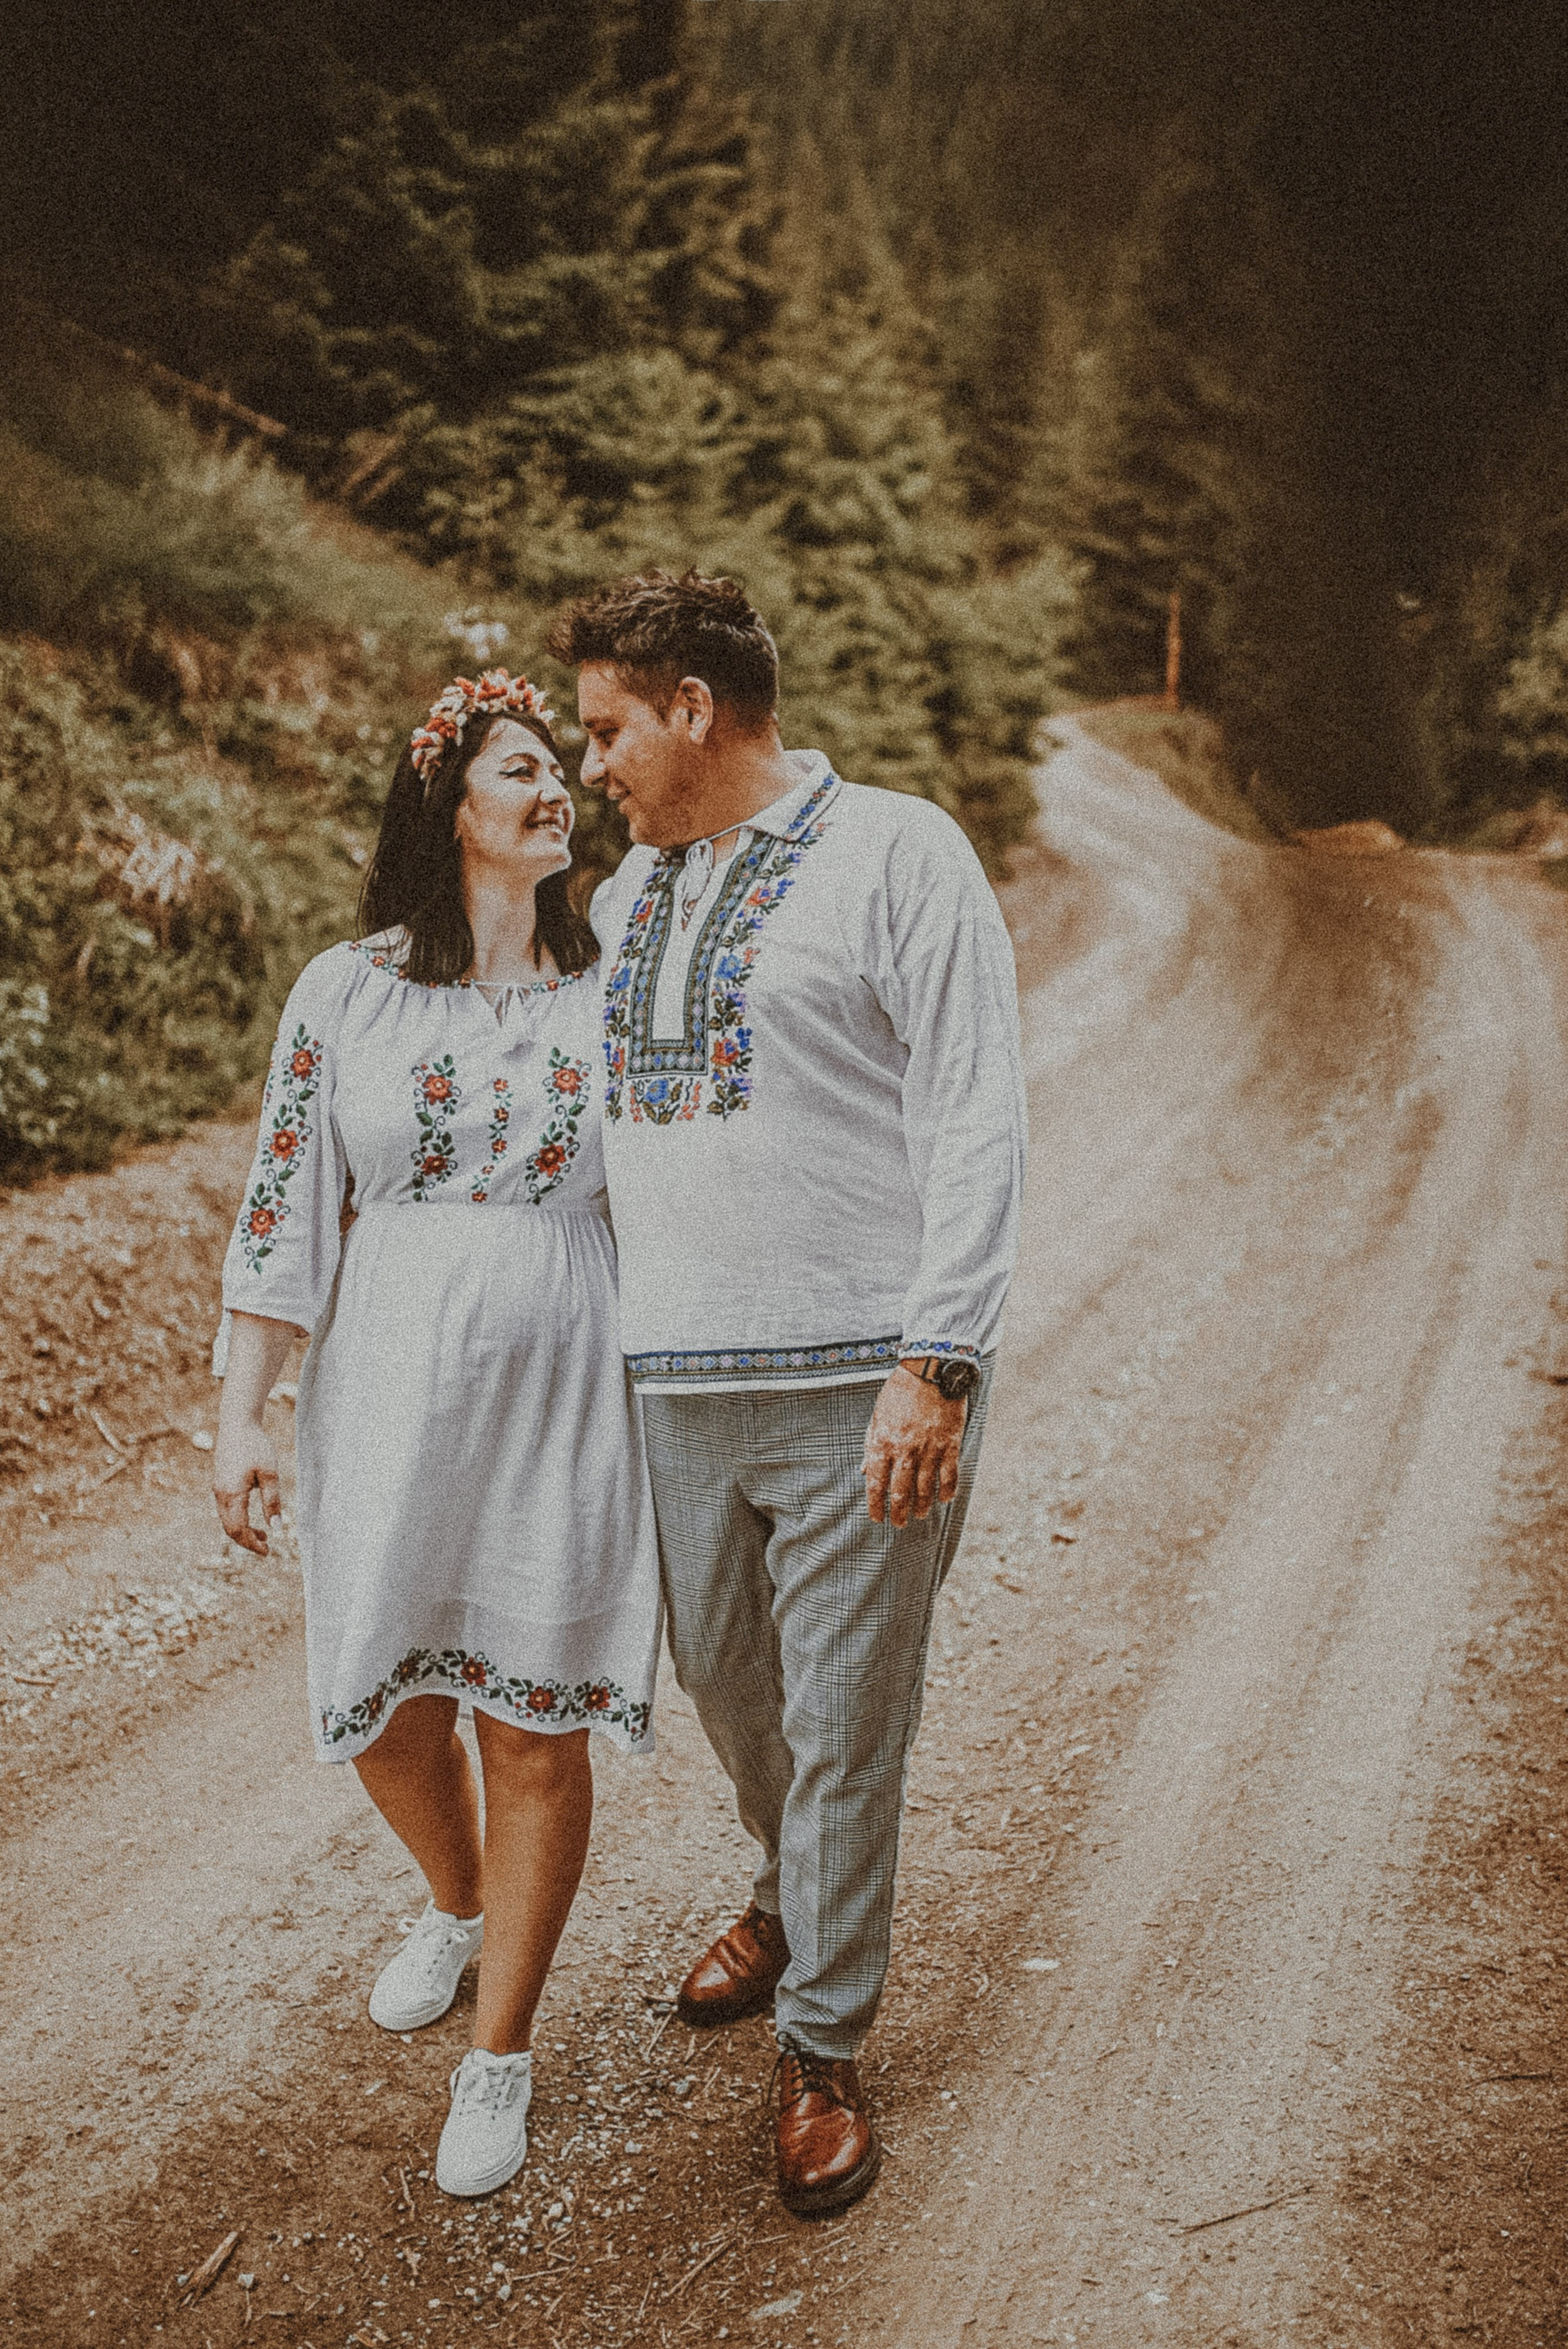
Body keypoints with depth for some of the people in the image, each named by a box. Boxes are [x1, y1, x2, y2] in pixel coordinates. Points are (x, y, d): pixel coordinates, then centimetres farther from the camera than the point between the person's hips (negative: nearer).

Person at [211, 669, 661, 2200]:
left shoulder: (613, 995, 3)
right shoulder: (346, 992, 0)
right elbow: (282, 1212, 0)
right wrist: (239, 1417, -3)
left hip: (561, 1403, 0)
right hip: (388, 1398, 1)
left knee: (537, 1727, 5)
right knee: (383, 1706, 12)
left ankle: (500, 2055, 24)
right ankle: (458, 1905, 46)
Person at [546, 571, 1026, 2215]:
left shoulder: (897, 853, -5)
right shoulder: (624, 894, 15)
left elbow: (977, 1124, -11)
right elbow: (586, 1119, 24)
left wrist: (934, 1369, -17)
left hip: (858, 1392, -6)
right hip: (674, 1386, 6)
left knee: (844, 1730, 4)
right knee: (722, 1683, 19)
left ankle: (822, 2047, 24)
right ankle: (796, 1898, 48)